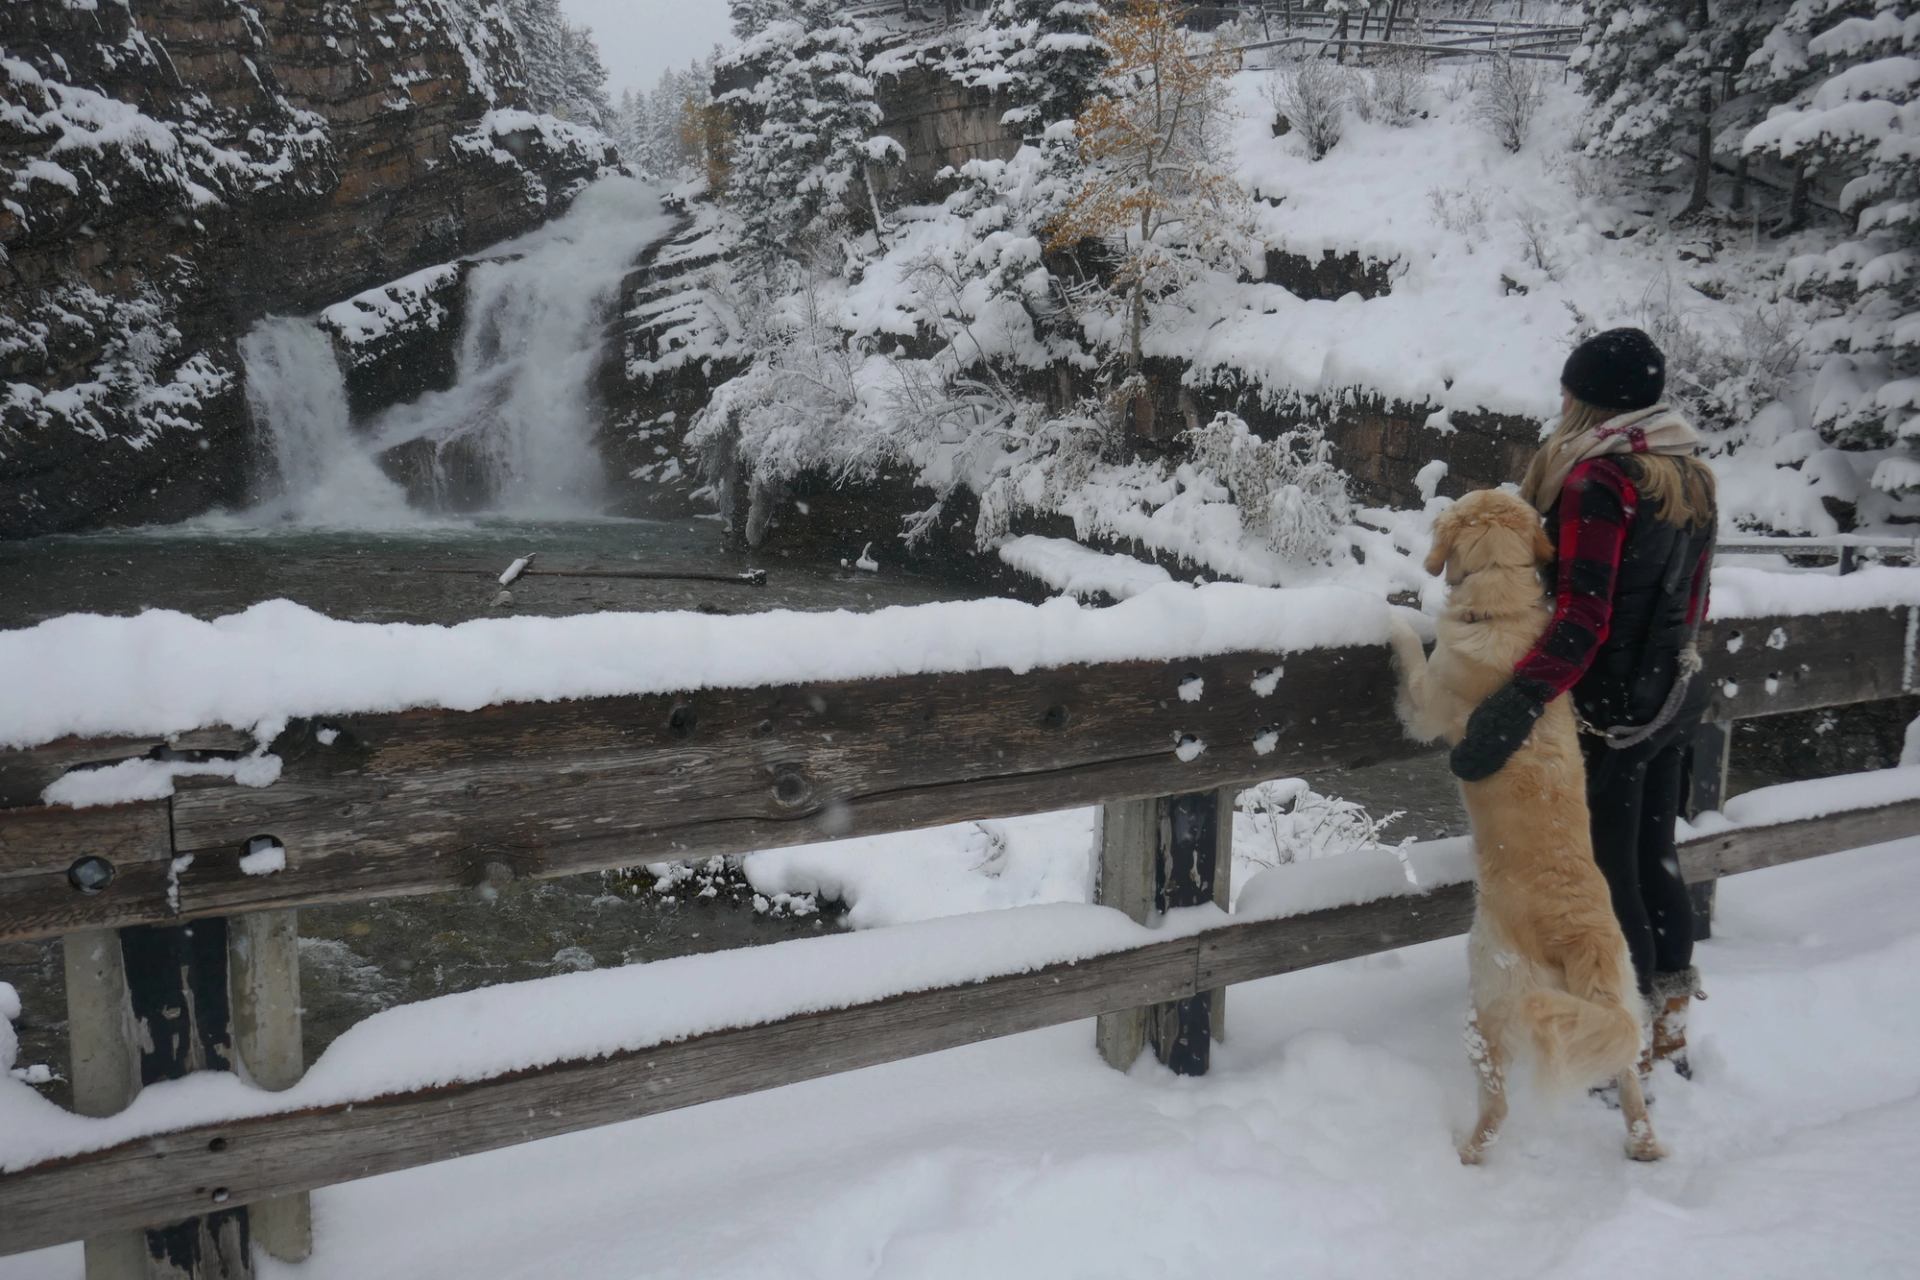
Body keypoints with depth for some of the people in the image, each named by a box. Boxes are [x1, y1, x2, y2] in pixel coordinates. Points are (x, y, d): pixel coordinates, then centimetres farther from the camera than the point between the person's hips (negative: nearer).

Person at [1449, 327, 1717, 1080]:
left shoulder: (1596, 480, -18)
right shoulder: (1691, 478, 8)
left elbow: (1582, 619, -26)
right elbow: (1693, 601, 15)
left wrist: (1514, 707, -32)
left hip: (1607, 713, -8)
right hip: (1670, 704, 9)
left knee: (1606, 876, 3)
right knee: (1655, 859, 18)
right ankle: (1670, 1030, 32)